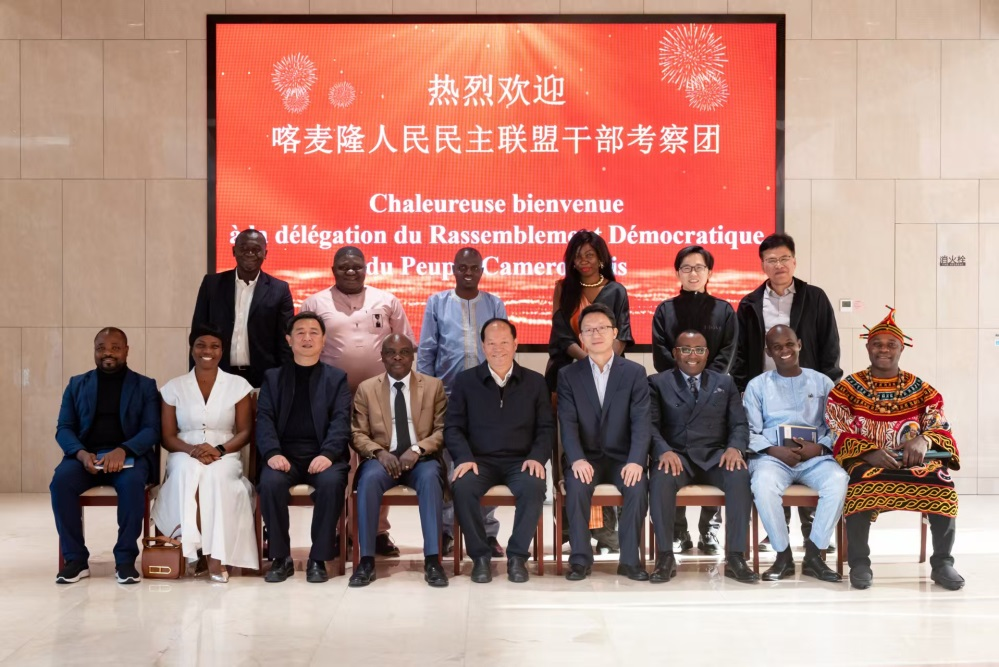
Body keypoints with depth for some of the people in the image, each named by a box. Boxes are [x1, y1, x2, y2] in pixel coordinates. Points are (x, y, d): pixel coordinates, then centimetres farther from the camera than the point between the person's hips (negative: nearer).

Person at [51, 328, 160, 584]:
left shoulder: (145, 386, 10)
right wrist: (81, 453, -15)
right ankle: (76, 559, -18)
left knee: (132, 483, -36)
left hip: (129, 455, -2)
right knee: (61, 480, -30)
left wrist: (123, 450, -21)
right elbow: (63, 429, 8)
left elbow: (152, 429, -1)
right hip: (85, 455, 2)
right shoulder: (77, 384, 16)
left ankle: (125, 559, -23)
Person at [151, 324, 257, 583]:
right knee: (189, 472, -36)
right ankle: (193, 548, -35)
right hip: (185, 457, 1)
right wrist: (192, 450, -16)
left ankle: (216, 553, -38)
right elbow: (168, 437, 6)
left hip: (224, 457, -1)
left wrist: (219, 450, -17)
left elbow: (245, 432, 3)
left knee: (214, 475, -36)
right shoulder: (174, 387, 9)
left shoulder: (238, 385, 7)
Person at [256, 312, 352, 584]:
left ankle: (318, 559, -18)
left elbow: (341, 421, 0)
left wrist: (327, 454, -19)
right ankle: (281, 558, -15)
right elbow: (264, 419, 5)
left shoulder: (337, 378, 14)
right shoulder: (273, 377, 17)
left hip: (323, 455, -1)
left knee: (331, 483, -33)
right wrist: (272, 453, -15)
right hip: (285, 454, 1)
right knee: (270, 482, -31)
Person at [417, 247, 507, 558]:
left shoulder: (495, 304, 7)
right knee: (444, 464, 5)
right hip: (446, 394, 0)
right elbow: (426, 351, 3)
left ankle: (488, 532, 12)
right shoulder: (437, 303, 4)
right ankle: (444, 530, 15)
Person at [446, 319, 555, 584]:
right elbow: (453, 426, 4)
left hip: (520, 461, 0)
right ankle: (480, 555, -14)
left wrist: (537, 457, -12)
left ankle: (517, 555, -16)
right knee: (462, 487, -33)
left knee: (534, 487, -34)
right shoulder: (465, 380, 8)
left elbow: (546, 427, 7)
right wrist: (465, 458, -14)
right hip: (480, 460, 0)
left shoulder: (535, 381, 10)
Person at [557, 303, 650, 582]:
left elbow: (641, 421, -6)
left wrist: (636, 461, -23)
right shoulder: (568, 375, 5)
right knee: (577, 486, -30)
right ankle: (580, 558, -16)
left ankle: (629, 559, -14)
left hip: (622, 457, 0)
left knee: (638, 487, -29)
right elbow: (568, 423, -6)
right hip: (585, 457, 0)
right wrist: (577, 459, -24)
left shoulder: (635, 373, 3)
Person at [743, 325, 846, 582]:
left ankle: (813, 554, -20)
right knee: (763, 484, -36)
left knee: (838, 480, -32)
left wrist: (819, 447, -12)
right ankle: (783, 555, -18)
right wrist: (774, 450, -14)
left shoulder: (822, 382, 14)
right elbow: (750, 432, 4)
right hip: (773, 455, -1)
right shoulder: (757, 385, 12)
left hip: (815, 456, 1)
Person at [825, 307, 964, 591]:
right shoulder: (847, 387, 7)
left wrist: (923, 441, -21)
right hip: (866, 461, -2)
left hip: (914, 460, 2)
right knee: (862, 484, -37)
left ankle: (942, 563, -13)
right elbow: (839, 433, -2)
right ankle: (859, 562, -21)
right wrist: (869, 452, -20)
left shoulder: (920, 388, 13)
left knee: (943, 484, -30)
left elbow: (941, 426, 3)